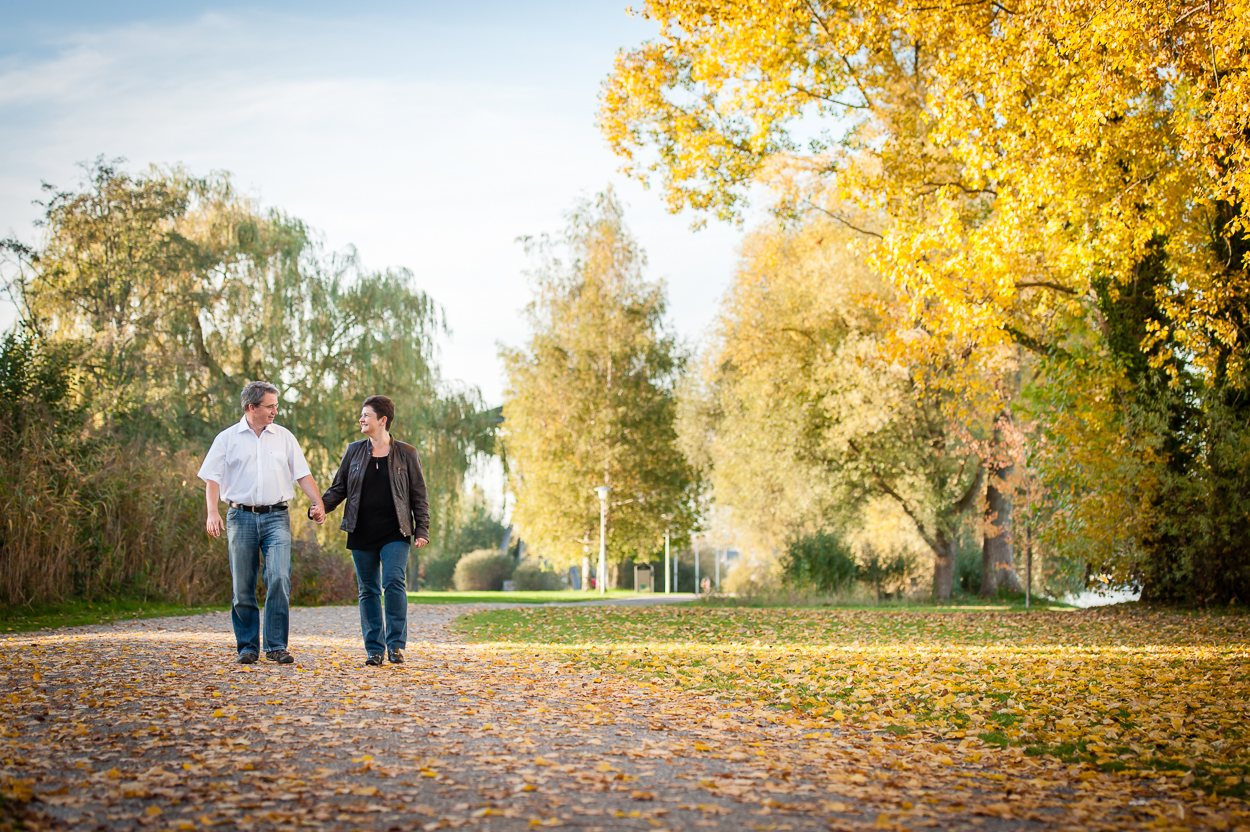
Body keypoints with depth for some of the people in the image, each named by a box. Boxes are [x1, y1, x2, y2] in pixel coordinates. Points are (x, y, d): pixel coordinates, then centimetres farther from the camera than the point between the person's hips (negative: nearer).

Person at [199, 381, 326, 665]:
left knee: (279, 579, -14)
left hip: (276, 517, 1)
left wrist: (319, 503, -2)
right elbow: (212, 478, 3)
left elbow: (302, 474, 11)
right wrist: (212, 512, -11)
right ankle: (248, 647, 13)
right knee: (243, 586, 2)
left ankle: (276, 646, -7)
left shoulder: (284, 437, 11)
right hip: (241, 516, 0)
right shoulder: (227, 438, 6)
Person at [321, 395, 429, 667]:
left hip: (395, 534, -3)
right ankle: (374, 649, 12)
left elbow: (419, 495, 5)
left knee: (394, 583, -16)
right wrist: (321, 506, -7)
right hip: (362, 534, 3)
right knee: (368, 590, 5)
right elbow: (339, 488, 13)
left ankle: (396, 644, -7)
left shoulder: (406, 454, 4)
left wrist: (422, 530, -3)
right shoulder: (354, 451, 11)